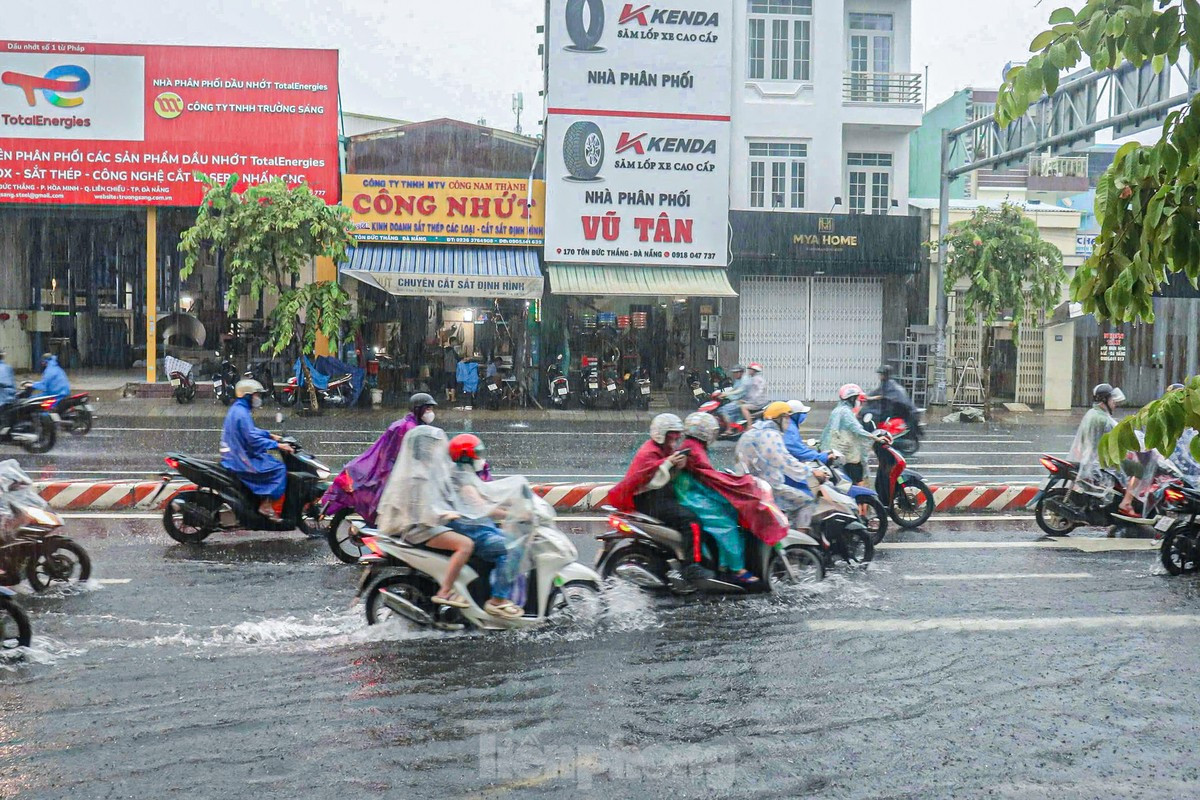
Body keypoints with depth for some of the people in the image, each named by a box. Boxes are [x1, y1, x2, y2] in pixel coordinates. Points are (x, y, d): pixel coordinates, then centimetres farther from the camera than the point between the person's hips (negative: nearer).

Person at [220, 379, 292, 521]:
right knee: (279, 469, -12)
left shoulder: (237, 409, 13)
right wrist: (278, 445, -24)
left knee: (271, 460, 23)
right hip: (241, 461, -11)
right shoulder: (242, 413, -19)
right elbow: (253, 439, -27)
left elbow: (251, 430, 26)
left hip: (235, 455, 11)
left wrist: (270, 435, 20)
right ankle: (266, 505, -14)